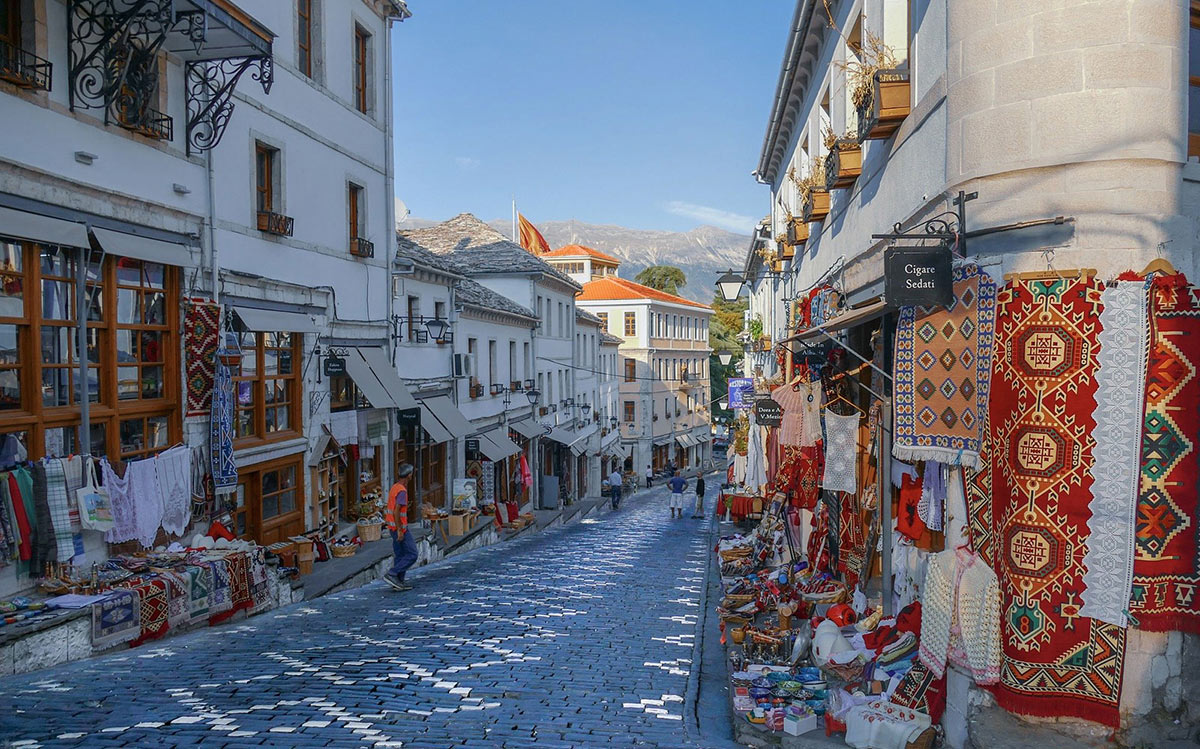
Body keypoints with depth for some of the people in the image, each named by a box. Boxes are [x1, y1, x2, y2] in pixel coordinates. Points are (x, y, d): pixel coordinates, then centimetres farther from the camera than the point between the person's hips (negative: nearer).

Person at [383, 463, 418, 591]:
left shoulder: (394, 487, 9)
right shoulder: (402, 491, -20)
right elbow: (396, 512, -25)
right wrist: (400, 530, -23)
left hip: (394, 526, 10)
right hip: (400, 527, -10)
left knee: (400, 555, 12)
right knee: (412, 555, -5)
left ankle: (399, 582, 13)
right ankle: (391, 575, -8)